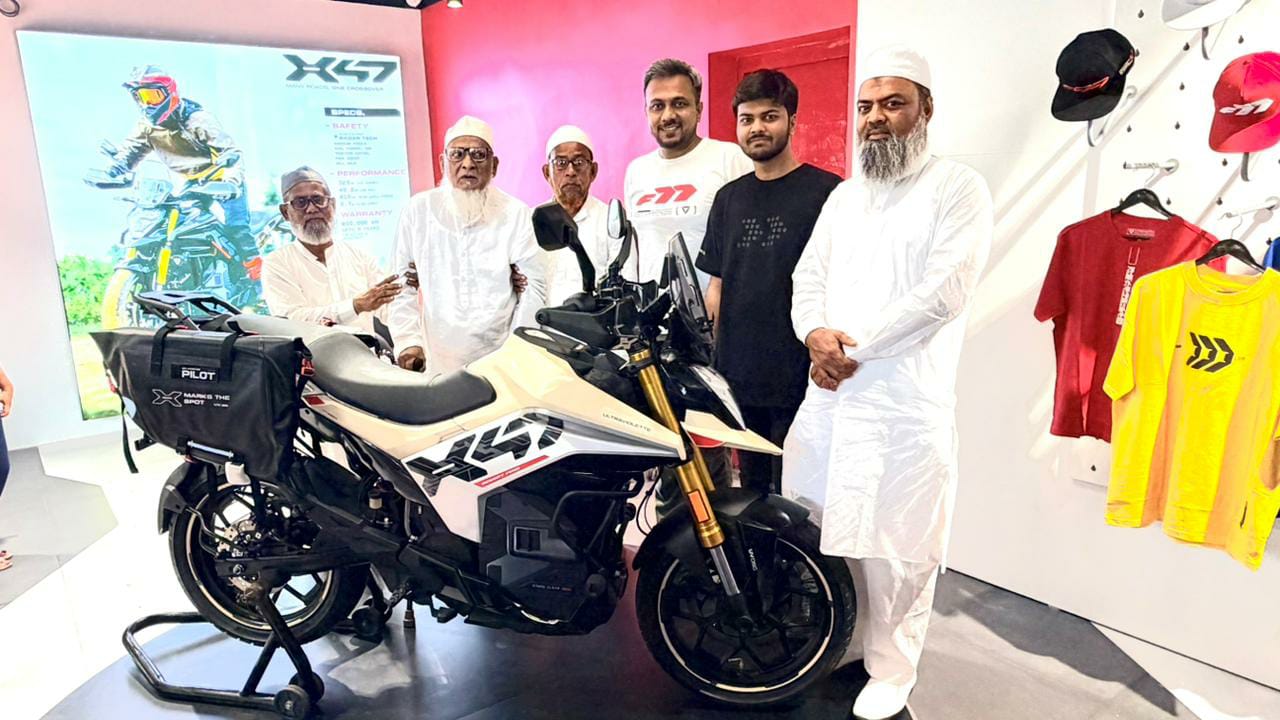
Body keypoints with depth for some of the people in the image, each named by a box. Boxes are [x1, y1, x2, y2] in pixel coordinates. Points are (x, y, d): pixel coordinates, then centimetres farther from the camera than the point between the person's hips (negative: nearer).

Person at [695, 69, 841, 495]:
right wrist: (712, 360, 10)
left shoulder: (826, 190, -4)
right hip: (738, 377, 5)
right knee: (752, 491, 15)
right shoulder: (729, 197, 14)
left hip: (799, 379, -5)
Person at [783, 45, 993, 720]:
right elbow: (808, 278, 14)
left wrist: (854, 347, -14)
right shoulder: (843, 196, 18)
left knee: (894, 549, 2)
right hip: (828, 393, 6)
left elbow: (944, 294, -14)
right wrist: (816, 334, -8)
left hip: (904, 404, -6)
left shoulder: (958, 189, -2)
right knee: (812, 532, 13)